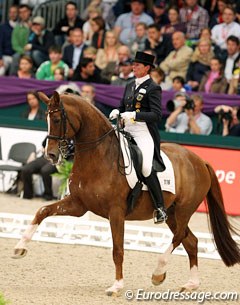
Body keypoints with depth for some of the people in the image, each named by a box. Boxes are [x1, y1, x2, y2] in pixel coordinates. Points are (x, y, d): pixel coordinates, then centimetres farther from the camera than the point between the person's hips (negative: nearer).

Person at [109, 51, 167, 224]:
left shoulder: (153, 88, -5)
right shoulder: (130, 86, 18)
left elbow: (156, 115, -13)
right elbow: (123, 107, 26)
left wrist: (134, 115, -24)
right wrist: (117, 112, 2)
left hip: (144, 133, -8)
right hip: (127, 132, 8)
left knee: (145, 167, -24)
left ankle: (160, 208, -16)